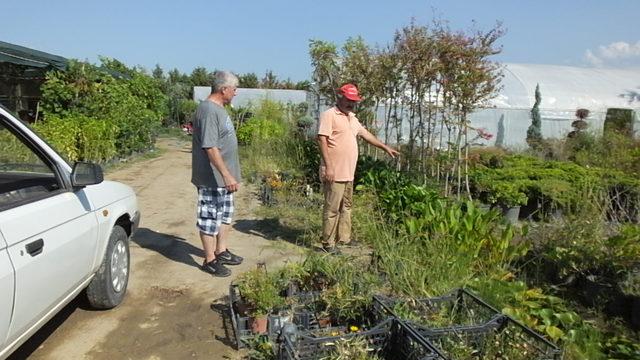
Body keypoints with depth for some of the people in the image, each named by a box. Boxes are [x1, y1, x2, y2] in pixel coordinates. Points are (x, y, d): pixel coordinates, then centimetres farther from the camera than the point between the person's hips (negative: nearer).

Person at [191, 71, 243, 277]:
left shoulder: (219, 109, 12)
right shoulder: (208, 111, -20)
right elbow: (210, 148, -27)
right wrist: (227, 175, -28)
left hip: (223, 178, 10)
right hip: (212, 179, -10)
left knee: (225, 215, 19)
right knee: (210, 218, 2)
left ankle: (221, 252, 33)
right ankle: (210, 260, 14)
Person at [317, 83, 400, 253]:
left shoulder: (351, 117, 17)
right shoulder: (329, 115, -10)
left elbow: (365, 134, 27)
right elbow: (322, 140, -18)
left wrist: (385, 147, 27)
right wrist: (328, 166, -24)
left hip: (348, 173, 9)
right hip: (334, 173, -9)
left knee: (346, 207, 17)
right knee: (332, 209, -3)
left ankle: (344, 238, 29)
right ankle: (328, 243, 6)